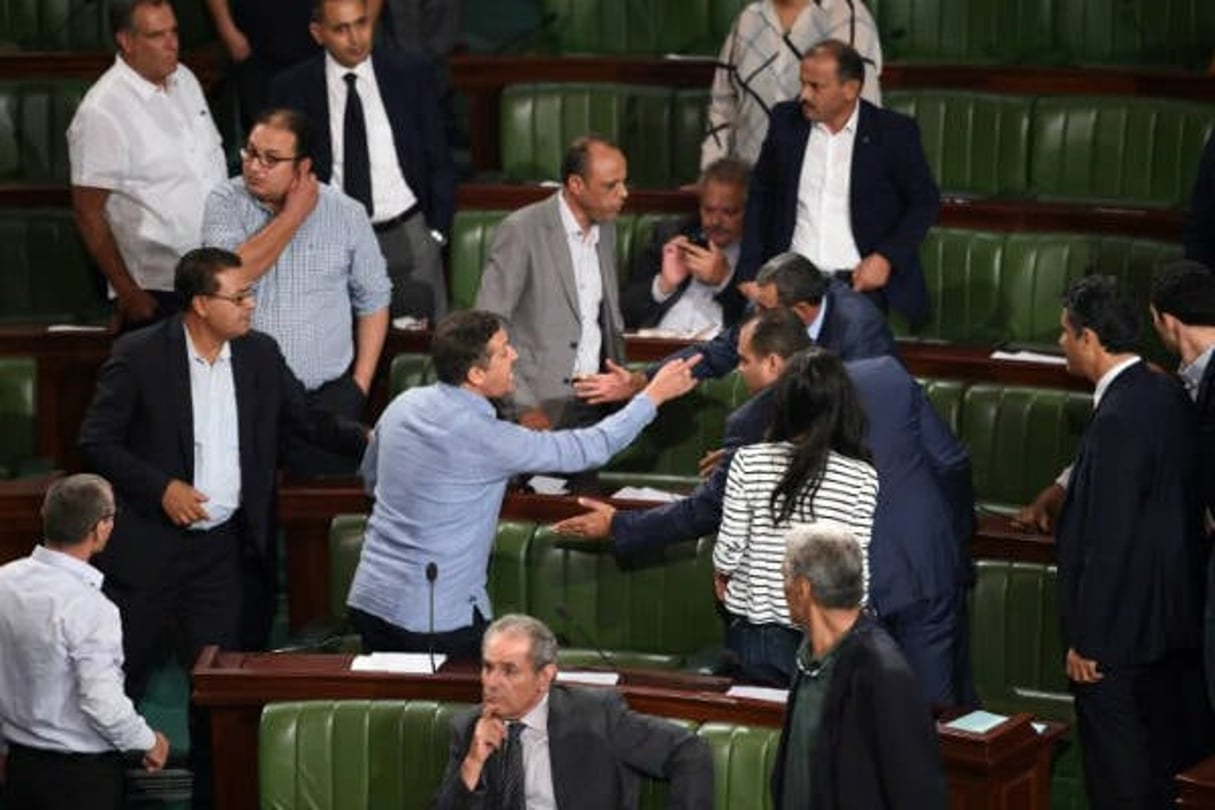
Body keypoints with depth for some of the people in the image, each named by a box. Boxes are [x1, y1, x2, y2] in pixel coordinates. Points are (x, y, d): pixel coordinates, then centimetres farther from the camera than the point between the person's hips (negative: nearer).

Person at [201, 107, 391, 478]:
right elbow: (231, 276, -18)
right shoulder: (225, 203, -1)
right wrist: (293, 216, -12)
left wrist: (360, 384, 3)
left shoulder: (346, 214, 1)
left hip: (326, 396, 0)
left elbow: (373, 300, 9)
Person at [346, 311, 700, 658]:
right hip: (433, 616, -7)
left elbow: (370, 477, 20)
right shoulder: (484, 438, -19)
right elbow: (586, 450, -12)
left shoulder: (403, 405, 2)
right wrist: (653, 396, -4)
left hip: (369, 598, 7)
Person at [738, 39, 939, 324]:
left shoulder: (894, 132, -2)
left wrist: (887, 258, -8)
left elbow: (925, 202, 5)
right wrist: (750, 273, 9)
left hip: (863, 282, -2)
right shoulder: (786, 121, 7)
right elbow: (761, 196, 15)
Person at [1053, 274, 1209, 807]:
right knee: (1174, 760, 19)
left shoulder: (1118, 418, -24)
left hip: (1121, 627, -9)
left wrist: (1085, 639, -16)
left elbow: (1107, 540, -23)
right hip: (1175, 618, 9)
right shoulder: (1169, 395, 3)